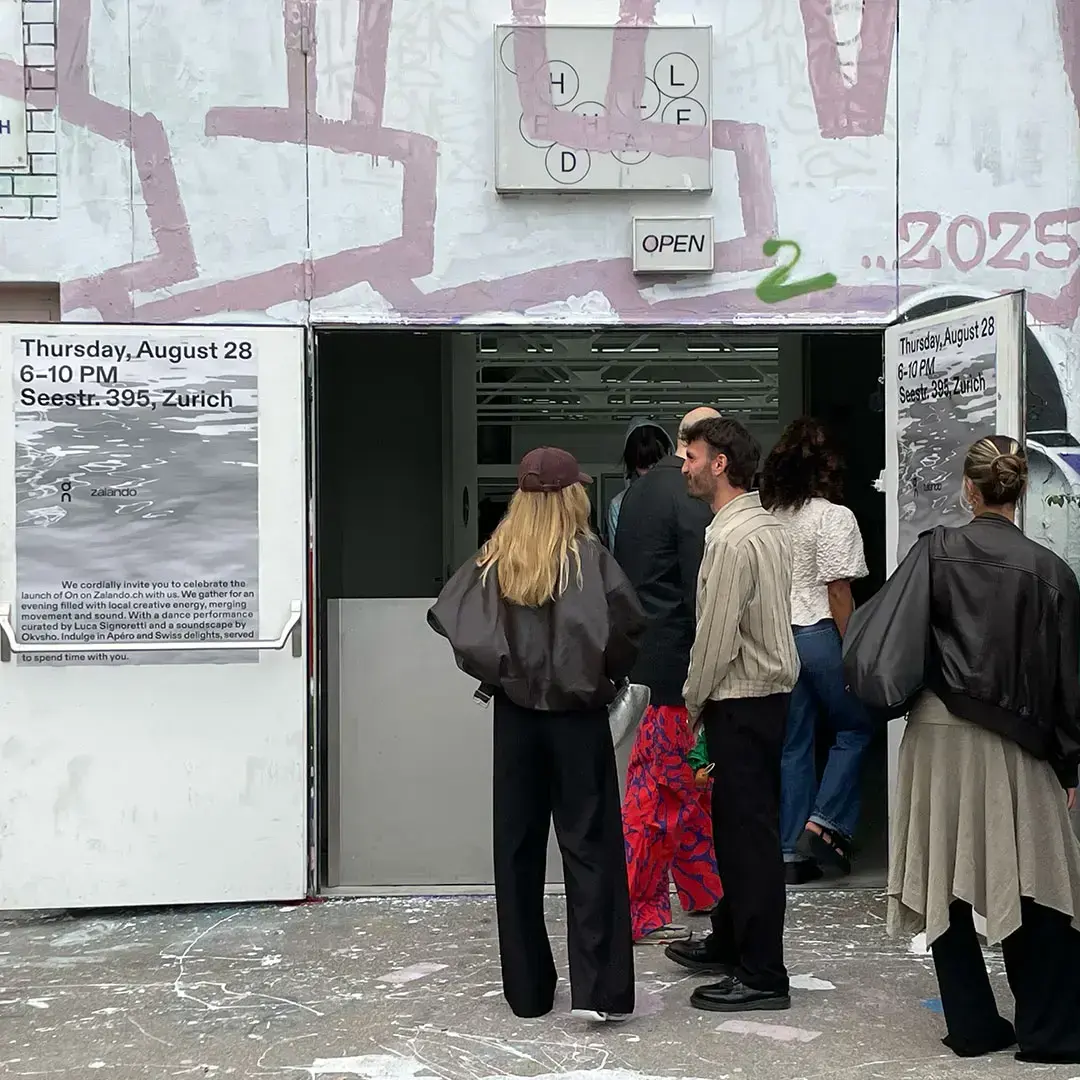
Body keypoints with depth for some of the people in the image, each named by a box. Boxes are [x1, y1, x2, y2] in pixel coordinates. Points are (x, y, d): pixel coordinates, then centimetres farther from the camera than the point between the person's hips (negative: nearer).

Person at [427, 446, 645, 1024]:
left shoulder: (493, 560, 2)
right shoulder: (588, 556, -8)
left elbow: (448, 618, -6)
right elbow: (626, 626, -20)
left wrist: (493, 670, 5)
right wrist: (609, 676, -3)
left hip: (514, 715, 3)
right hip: (577, 716, -3)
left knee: (517, 849, 10)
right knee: (590, 846, 2)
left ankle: (527, 990, 17)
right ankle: (598, 988, -4)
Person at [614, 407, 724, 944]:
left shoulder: (638, 491, 11)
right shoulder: (691, 499, -16)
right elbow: (699, 592, -19)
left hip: (637, 653, 9)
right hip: (674, 663, -9)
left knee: (690, 783, 19)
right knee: (661, 789, 0)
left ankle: (705, 892, 31)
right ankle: (636, 913, 10)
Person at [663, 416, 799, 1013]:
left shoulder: (731, 539, -20)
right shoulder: (769, 527, 11)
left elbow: (716, 635, -19)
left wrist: (693, 701, -5)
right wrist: (704, 698, 17)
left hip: (741, 700, -10)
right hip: (769, 689, 10)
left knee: (749, 832, -3)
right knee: (736, 824, 20)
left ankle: (762, 975, 5)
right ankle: (729, 943, 34)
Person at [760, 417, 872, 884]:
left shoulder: (765, 516, 4)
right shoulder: (834, 517, -10)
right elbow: (839, 591, -12)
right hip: (818, 634, -5)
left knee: (793, 744, 11)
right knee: (854, 728, 14)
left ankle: (792, 851, 14)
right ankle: (827, 822, 5)